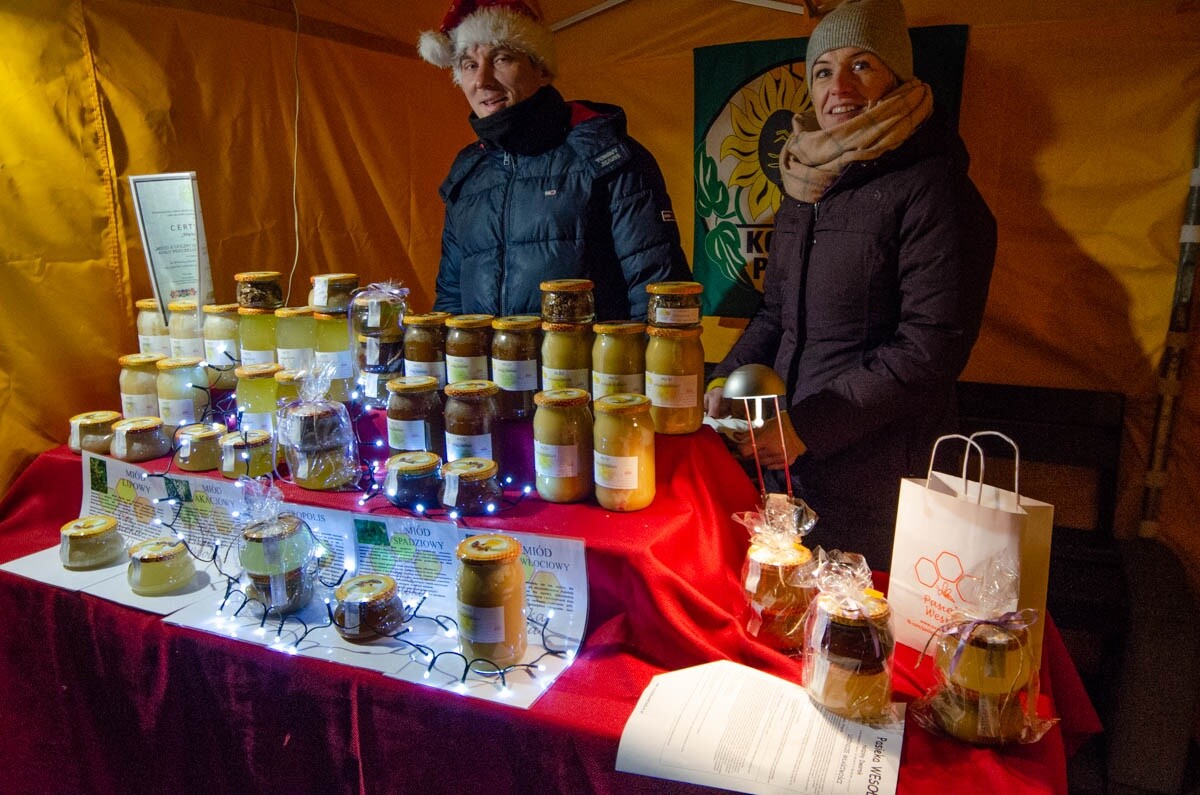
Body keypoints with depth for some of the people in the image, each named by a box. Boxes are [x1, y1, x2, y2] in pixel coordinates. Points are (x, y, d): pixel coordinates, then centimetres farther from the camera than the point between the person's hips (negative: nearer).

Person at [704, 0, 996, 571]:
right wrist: (724, 383, -1)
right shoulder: (805, 188, 11)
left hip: (881, 480, -7)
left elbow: (932, 348, -18)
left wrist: (807, 427, -19)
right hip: (792, 466, 7)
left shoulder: (932, 188, -12)